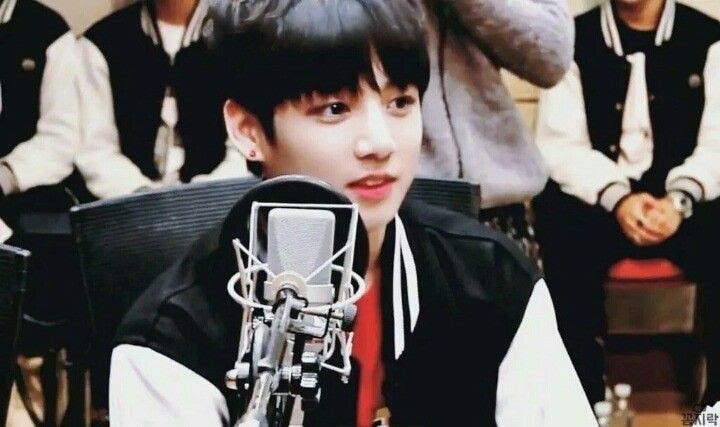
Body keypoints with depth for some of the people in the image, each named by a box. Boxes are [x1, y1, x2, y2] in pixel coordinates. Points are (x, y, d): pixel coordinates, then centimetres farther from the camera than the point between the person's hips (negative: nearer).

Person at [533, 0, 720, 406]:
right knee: (563, 229, -32)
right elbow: (560, 144, -2)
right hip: (598, 199, 0)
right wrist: (617, 198, -19)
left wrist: (680, 200, -21)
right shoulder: (573, 40, 6)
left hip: (686, 199, 0)